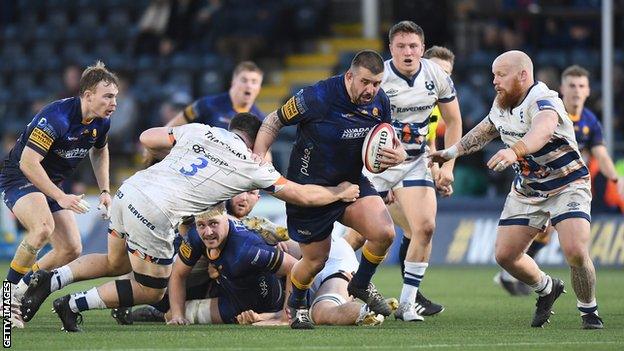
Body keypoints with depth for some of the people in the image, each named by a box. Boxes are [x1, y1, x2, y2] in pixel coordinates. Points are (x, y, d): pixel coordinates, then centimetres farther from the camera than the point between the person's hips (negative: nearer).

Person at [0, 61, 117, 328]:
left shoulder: (101, 122, -5)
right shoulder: (56, 117, -30)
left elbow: (99, 152, 19)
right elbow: (28, 162, -32)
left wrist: (104, 191, 9)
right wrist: (61, 197, -32)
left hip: (51, 184, 8)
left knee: (72, 249, -1)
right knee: (44, 227, -35)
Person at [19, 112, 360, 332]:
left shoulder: (199, 131, 14)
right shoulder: (252, 166, 5)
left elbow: (147, 138, 17)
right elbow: (303, 195, 12)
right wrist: (340, 193, 28)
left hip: (129, 189, 6)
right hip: (155, 213, -6)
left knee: (115, 263, 29)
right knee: (150, 292, 13)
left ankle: (51, 279, 9)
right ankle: (72, 304, 3)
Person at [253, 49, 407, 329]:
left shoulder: (379, 102, -7)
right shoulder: (318, 98, -23)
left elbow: (385, 139, 9)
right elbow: (274, 121, -10)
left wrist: (397, 155, -14)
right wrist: (258, 157, -22)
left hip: (352, 182, 4)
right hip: (310, 188, -4)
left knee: (384, 233, -19)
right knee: (316, 260, 4)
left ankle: (361, 285, 11)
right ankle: (296, 304, 39)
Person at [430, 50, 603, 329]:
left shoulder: (542, 101, -27)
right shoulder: (502, 105, 0)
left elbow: (543, 130, -51)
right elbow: (486, 130, 23)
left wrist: (515, 150, -68)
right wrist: (452, 152, 24)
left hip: (567, 184, -8)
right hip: (527, 189, 8)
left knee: (575, 252, -25)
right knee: (504, 255, 0)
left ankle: (589, 313, 0)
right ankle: (547, 289, 30)